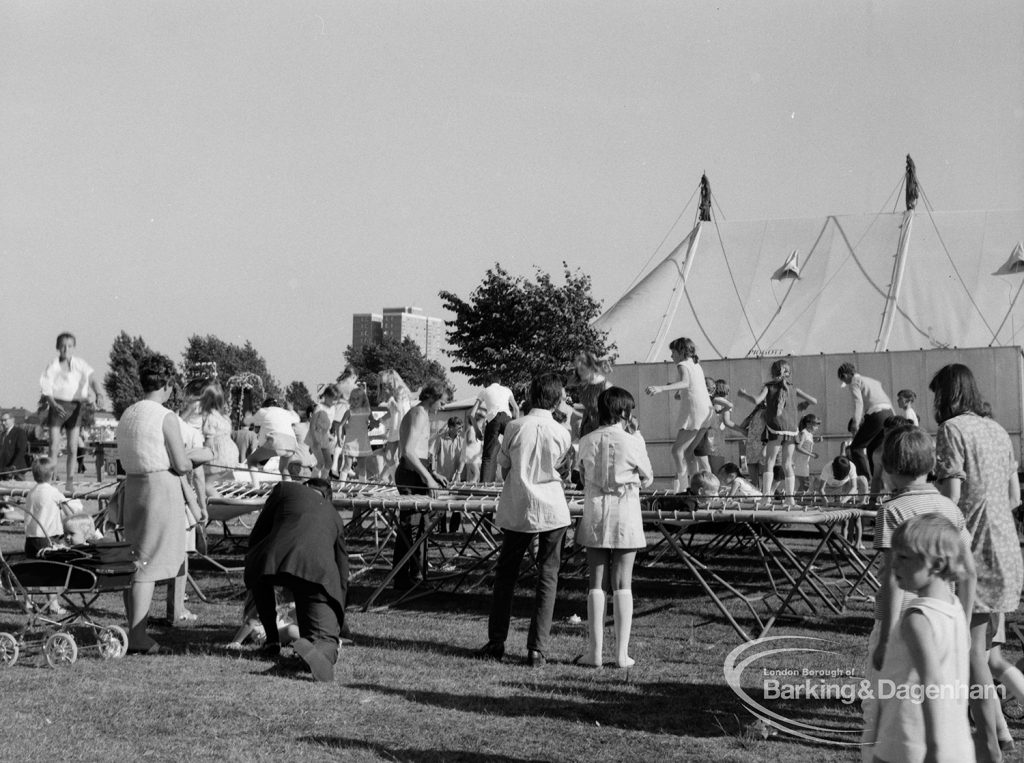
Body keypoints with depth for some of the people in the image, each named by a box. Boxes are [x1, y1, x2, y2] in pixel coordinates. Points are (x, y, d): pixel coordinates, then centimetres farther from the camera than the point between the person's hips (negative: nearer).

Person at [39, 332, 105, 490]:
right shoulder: (52, 367, -4)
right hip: (58, 408, -2)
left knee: (73, 448, 3)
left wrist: (99, 394, -34)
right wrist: (54, 405, -25)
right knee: (54, 447, -6)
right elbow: (46, 390, -7)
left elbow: (92, 378, -14)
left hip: (75, 406, 2)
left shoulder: (80, 364, 1)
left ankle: (70, 481, 13)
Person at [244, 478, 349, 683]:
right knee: (326, 640, 5)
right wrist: (337, 624, 46)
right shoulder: (335, 516, 35)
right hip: (319, 574, 1)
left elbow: (256, 535, 27)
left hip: (274, 559, -1)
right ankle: (322, 651, -31)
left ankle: (272, 642, 28)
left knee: (260, 581, 35)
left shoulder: (285, 488, 28)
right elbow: (342, 574, 37)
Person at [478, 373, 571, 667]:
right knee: (547, 579, 6)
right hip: (552, 511, -1)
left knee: (505, 576, 14)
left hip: (517, 510, 1)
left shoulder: (514, 427, -6)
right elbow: (561, 468, 6)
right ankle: (537, 649, 3)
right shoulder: (561, 433, -5)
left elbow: (504, 464, 4)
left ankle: (496, 643, 17)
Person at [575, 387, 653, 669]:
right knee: (623, 584, 5)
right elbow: (647, 478, 5)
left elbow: (584, 478, 9)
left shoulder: (586, 441, -1)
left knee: (596, 583, 7)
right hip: (626, 511, -2)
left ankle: (595, 651, 6)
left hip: (595, 511, 2)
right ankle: (622, 653, 6)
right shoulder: (632, 441, -8)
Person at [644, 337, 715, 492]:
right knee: (688, 451, 14)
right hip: (706, 409, 9)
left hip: (695, 412, -9)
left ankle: (680, 487, -18)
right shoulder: (697, 366, 21)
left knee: (677, 450, -10)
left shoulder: (683, 365, -6)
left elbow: (685, 383, -26)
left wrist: (661, 388, -38)